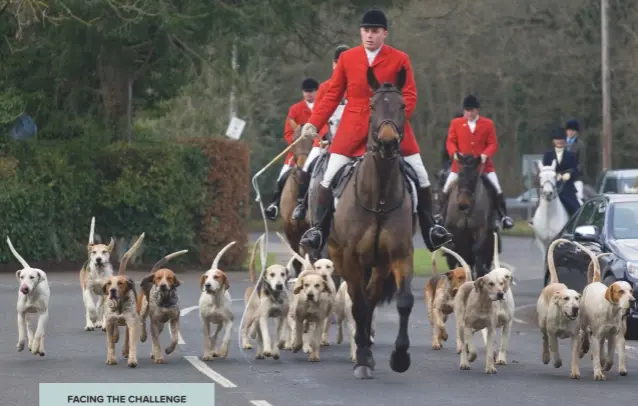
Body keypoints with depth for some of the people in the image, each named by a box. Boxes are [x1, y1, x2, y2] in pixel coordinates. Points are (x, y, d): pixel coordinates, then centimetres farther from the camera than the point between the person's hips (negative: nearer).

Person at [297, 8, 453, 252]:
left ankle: (430, 230, 12)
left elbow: (409, 96, -3)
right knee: (329, 177, -4)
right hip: (354, 129, 1)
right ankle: (318, 230, 7)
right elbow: (332, 95, 5)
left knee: (420, 174, 0)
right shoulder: (347, 58, 3)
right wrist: (314, 123, -4)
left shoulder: (399, 59, -2)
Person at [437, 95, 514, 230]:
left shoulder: (488, 124, 2)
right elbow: (450, 141, 4)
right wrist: (454, 153, -17)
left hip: (483, 164, -1)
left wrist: (486, 154, -18)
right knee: (447, 189, -3)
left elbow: (493, 144, 1)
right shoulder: (456, 123, 4)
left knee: (497, 189, -7)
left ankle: (504, 216, 2)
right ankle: (441, 216, 11)